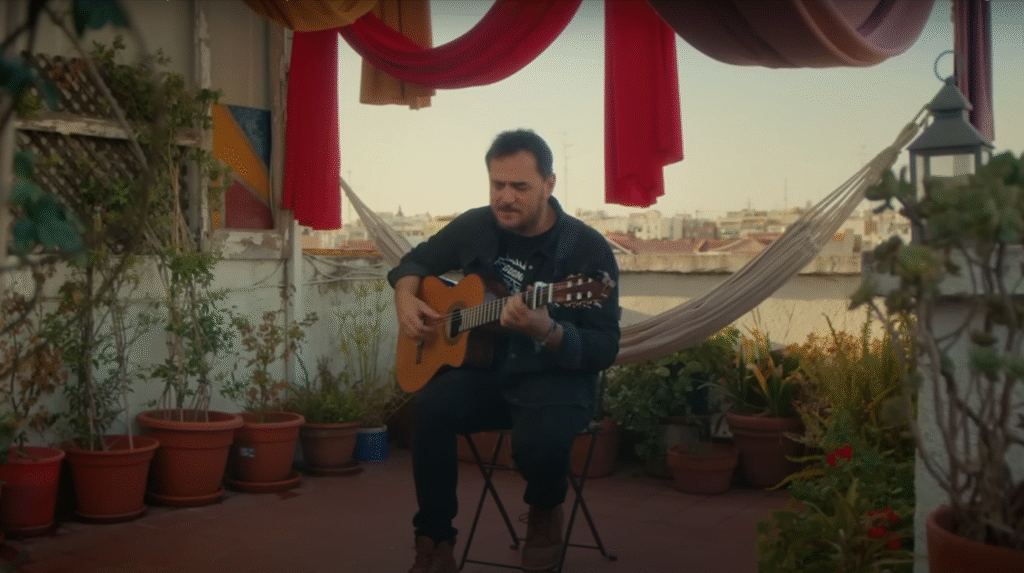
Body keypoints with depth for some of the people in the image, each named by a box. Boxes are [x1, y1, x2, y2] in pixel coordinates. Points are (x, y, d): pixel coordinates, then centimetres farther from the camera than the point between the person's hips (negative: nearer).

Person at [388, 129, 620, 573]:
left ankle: (545, 511, 4)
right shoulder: (474, 226, 1)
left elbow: (604, 350, -17)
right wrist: (406, 299, -3)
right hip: (485, 368, 4)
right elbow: (418, 259, 20)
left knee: (539, 443, -35)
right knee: (431, 407, -29)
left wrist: (546, 331, -36)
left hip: (556, 378, -3)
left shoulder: (588, 250, -13)